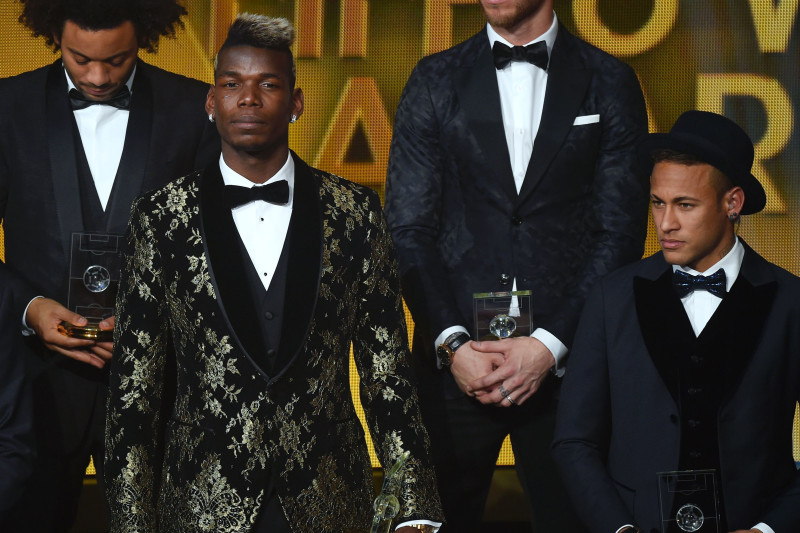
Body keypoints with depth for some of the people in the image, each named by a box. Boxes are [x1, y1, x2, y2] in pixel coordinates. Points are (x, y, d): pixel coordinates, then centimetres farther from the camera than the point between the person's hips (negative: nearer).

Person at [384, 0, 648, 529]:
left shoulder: (611, 83, 5)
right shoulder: (435, 81, 8)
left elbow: (621, 234, 0)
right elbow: (409, 232, 3)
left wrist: (551, 345, -10)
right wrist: (452, 344, -9)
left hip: (565, 359, -1)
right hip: (456, 358, 1)